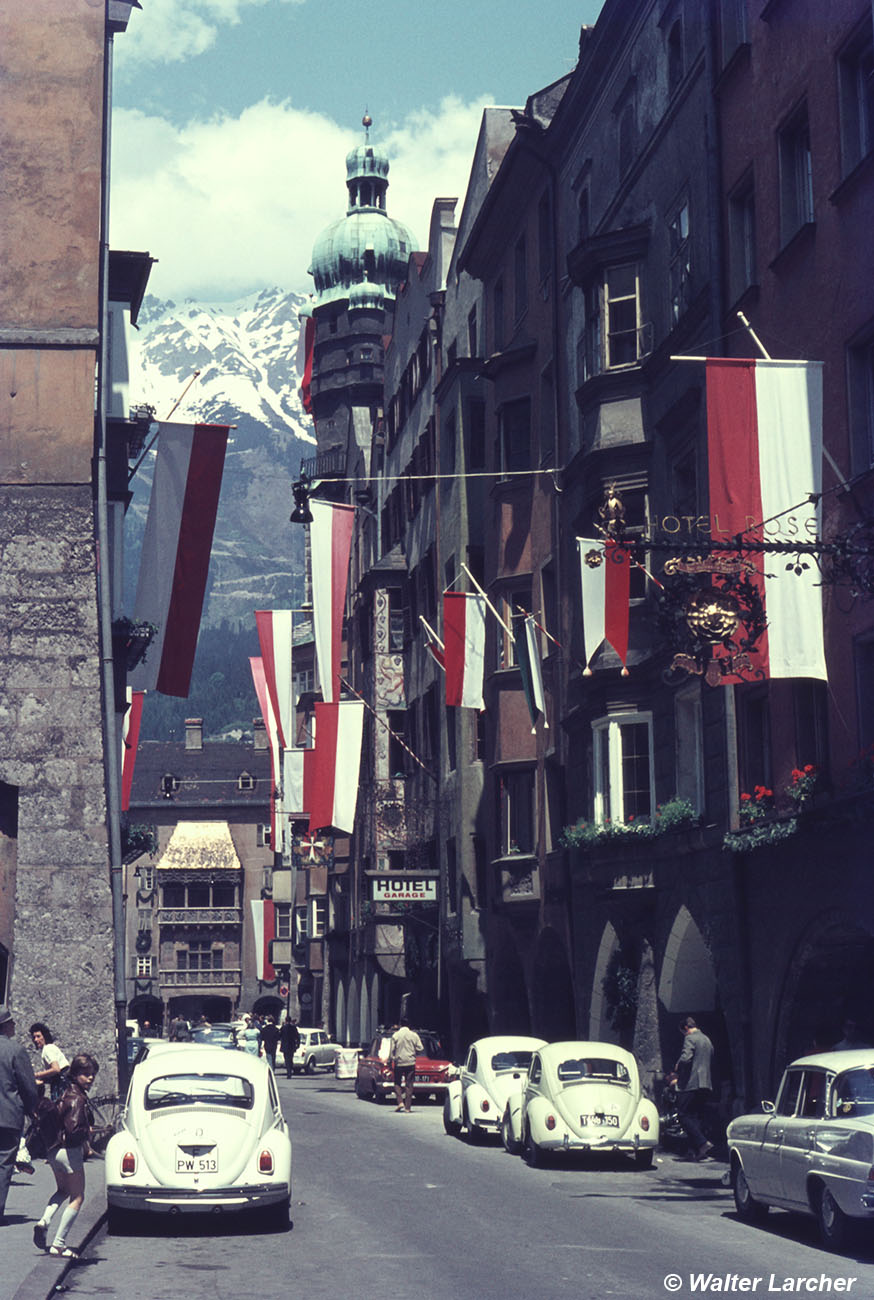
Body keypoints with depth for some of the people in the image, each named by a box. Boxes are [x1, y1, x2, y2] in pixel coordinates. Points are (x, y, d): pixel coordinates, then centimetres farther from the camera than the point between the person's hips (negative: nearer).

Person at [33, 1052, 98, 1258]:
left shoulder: (65, 1092, 7)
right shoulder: (78, 1098, -20)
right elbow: (73, 1128, -28)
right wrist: (88, 1132, -8)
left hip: (53, 1151, 9)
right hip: (70, 1151, -9)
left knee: (62, 1189, 29)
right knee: (77, 1197, 6)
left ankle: (44, 1220, 5)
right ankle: (59, 1244, 3)